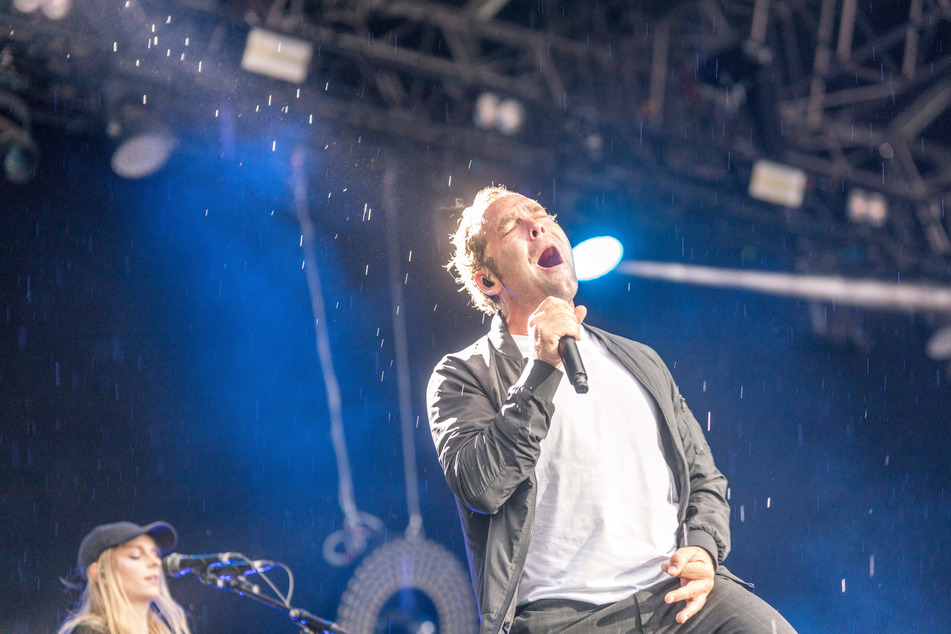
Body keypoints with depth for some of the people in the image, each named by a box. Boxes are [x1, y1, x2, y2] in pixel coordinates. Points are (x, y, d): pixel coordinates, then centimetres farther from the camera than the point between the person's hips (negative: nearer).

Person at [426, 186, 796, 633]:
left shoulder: (640, 362, 25)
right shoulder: (463, 375, 10)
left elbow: (703, 478, 25)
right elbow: (480, 486, -8)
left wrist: (703, 550, 3)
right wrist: (543, 371, -11)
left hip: (674, 595, 4)